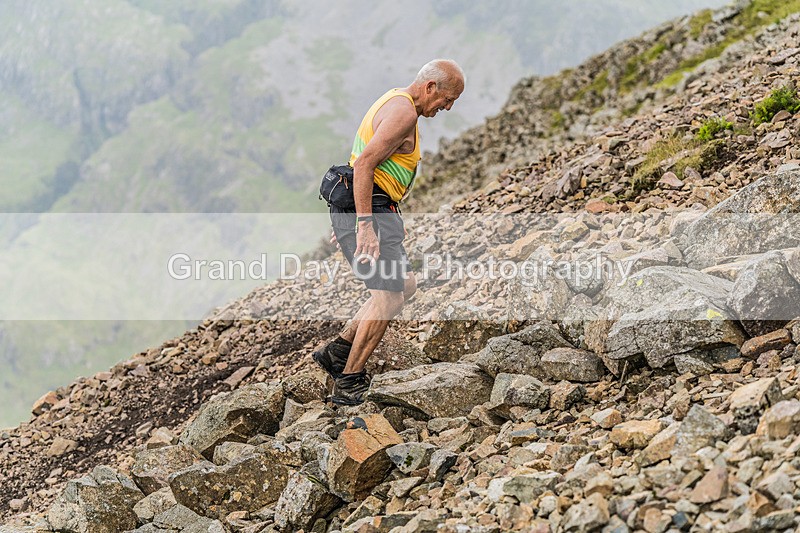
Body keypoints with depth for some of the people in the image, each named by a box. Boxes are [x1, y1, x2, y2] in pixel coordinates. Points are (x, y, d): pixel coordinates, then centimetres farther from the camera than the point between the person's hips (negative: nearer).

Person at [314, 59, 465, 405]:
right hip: (368, 210, -11)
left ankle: (337, 352, 13)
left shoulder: (394, 103, 19)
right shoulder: (404, 113, -14)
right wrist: (364, 226, -28)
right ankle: (349, 384, -9)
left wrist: (349, 222, 26)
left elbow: (362, 160, 25)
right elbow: (364, 163, -24)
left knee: (405, 285, 15)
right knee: (389, 295, -12)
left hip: (365, 209, 11)